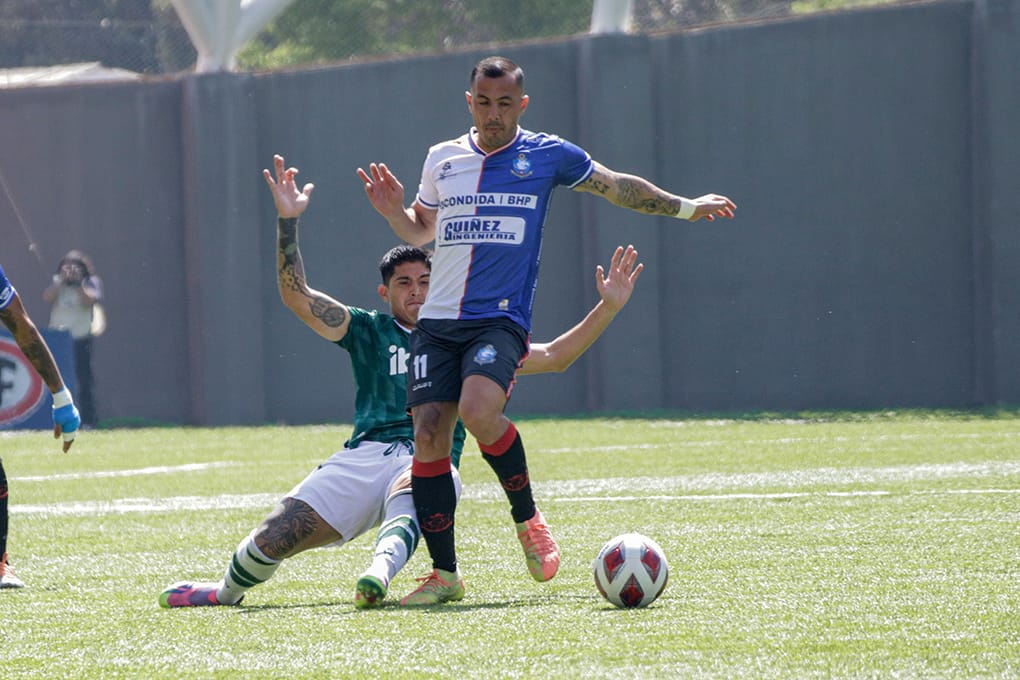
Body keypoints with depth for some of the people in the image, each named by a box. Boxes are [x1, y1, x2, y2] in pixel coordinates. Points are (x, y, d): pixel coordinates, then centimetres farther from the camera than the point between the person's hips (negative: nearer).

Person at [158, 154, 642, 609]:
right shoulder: (370, 331, 22)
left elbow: (553, 357, 25)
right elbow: (295, 295, 12)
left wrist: (607, 308, 15)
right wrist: (288, 221, 1)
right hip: (366, 453, 1)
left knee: (410, 495, -40)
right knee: (275, 537, -14)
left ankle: (380, 570, -71)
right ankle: (226, 592, 18)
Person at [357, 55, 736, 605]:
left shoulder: (547, 155, 6)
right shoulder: (443, 158, 14)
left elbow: (618, 187, 21)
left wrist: (685, 207, 27)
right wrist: (395, 212, 6)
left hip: (501, 320, -3)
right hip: (438, 321, 3)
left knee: (478, 410, -29)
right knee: (428, 433, -10)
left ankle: (527, 517, -4)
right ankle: (444, 573, -2)